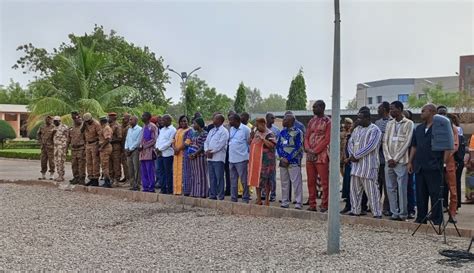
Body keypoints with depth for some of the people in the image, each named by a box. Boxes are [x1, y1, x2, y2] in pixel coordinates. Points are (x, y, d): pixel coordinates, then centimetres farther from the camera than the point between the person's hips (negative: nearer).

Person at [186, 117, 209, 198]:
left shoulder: (204, 133, -9)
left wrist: (195, 154, -17)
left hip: (200, 156, -8)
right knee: (193, 175, 9)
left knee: (200, 174, -4)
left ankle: (201, 193, 0)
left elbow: (203, 147, -14)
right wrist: (190, 153, 2)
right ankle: (194, 192, 14)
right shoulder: (194, 133, 16)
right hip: (192, 157, 8)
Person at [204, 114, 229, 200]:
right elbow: (206, 142, 16)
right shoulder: (211, 131, 21)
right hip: (210, 157, 8)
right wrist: (206, 150, -3)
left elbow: (221, 144, -14)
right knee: (212, 178, 10)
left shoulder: (224, 131, -4)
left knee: (219, 177, -6)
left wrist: (212, 151, -12)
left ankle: (220, 196, -3)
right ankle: (212, 195, 15)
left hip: (218, 157, -7)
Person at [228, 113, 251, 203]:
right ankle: (233, 198, 19)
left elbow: (250, 142, -4)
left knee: (244, 180, -1)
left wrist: (249, 155, -1)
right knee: (233, 180, 12)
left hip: (241, 159, -7)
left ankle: (245, 198, 8)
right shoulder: (231, 129, 13)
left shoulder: (245, 129, -8)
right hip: (231, 159, 7)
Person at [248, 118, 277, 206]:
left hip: (265, 160, -7)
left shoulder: (269, 134, -7)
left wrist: (262, 138, -21)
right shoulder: (257, 133, 16)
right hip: (256, 160, 8)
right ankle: (258, 199, 19)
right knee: (256, 178, 10)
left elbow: (271, 145, -20)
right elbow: (251, 143, 25)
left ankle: (267, 200, 5)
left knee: (265, 179, -4)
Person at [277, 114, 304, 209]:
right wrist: (282, 157, -5)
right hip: (283, 161, 6)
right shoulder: (282, 132, 13)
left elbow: (298, 148, -10)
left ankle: (298, 203, -3)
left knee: (296, 182, -7)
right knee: (284, 183, 9)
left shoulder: (297, 132, -5)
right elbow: (278, 145, 11)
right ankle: (285, 202, 17)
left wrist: (288, 159, -13)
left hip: (294, 162, -6)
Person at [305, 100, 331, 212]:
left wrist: (315, 151, -14)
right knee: (310, 181, 8)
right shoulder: (311, 121, 16)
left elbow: (327, 139, -11)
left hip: (321, 156, -7)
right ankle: (312, 205, 15)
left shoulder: (328, 122, -4)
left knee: (324, 182, -3)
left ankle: (324, 205, 2)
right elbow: (307, 137, 15)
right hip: (309, 156, 7)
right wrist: (308, 148, -4)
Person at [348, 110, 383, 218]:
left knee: (371, 190, -5)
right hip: (356, 164, 8)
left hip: (369, 165, -8)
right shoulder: (357, 129, 16)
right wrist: (351, 155, -6)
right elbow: (350, 142, 13)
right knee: (354, 188, 10)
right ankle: (355, 211, 20)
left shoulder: (374, 130, -9)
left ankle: (377, 213, 1)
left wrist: (356, 156, -15)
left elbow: (370, 146, -18)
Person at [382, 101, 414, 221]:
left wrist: (395, 159, -11)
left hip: (401, 161, -5)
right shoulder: (389, 124, 15)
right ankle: (394, 212, 13)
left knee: (402, 188, -4)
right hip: (388, 161, 5)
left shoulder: (408, 123, -1)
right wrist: (388, 158, -4)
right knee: (390, 188, 6)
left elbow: (407, 142, -8)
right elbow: (385, 142, 10)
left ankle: (403, 214, 4)